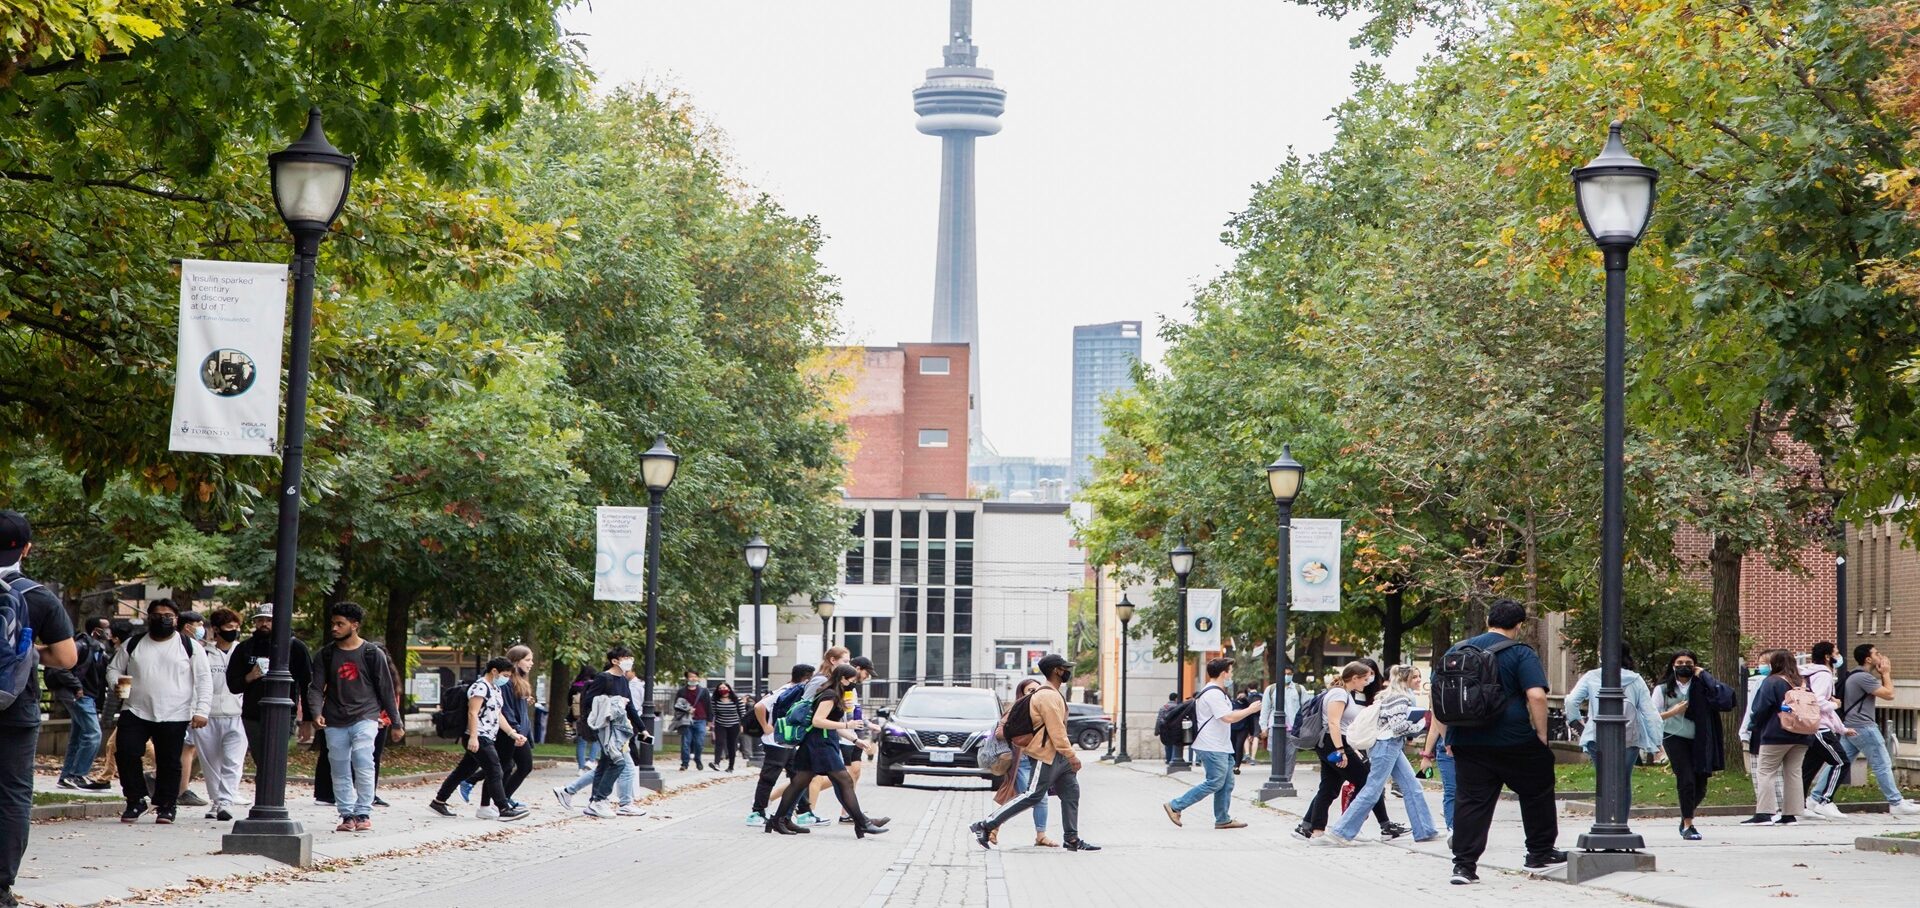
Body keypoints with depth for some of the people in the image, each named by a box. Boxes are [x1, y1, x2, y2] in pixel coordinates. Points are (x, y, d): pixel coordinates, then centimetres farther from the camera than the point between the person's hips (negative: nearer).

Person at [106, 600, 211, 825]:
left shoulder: (190, 647, 3)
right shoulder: (133, 644, 11)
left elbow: (204, 680, 1)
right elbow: (113, 669, 18)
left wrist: (201, 710, -9)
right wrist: (116, 682, -5)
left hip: (174, 716, -2)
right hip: (136, 712, 2)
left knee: (169, 762, 1)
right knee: (125, 753, -9)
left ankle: (165, 806, 13)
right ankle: (136, 801, 5)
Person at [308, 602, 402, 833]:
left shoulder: (372, 653, 2)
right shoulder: (325, 655, 9)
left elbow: (386, 689, 6)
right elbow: (317, 688, 4)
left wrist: (395, 723, 6)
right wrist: (317, 713, -16)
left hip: (365, 717, -3)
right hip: (335, 722, 4)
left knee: (363, 764, -18)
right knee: (340, 772, 4)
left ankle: (363, 814, -8)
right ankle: (347, 816, 12)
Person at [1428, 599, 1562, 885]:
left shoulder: (1457, 650, 10)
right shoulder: (1521, 654, -5)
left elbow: (1436, 693, 12)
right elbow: (1536, 695, -17)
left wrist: (1446, 736, 18)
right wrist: (1542, 735, -6)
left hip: (1467, 743, 4)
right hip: (1515, 743, -4)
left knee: (1470, 802, 3)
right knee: (1537, 794, 16)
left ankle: (1464, 865, -2)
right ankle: (1540, 853, 25)